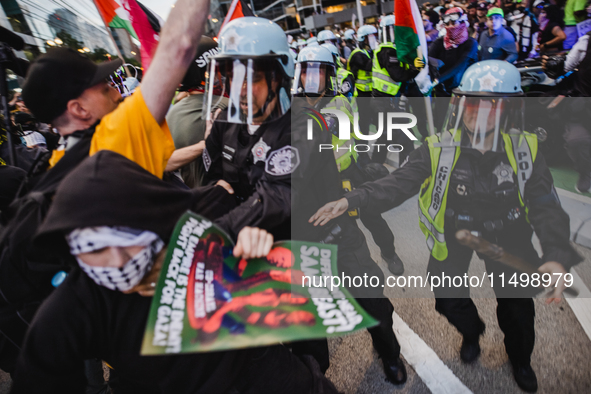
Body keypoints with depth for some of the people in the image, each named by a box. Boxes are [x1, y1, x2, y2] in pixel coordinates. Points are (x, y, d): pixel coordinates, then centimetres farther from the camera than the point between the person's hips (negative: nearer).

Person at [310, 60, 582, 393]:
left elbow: (546, 206, -19)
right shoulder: (439, 149, -20)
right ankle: (472, 332, 42)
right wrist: (351, 200, -39)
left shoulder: (524, 150, -16)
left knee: (517, 303, 4)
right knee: (448, 299, 2)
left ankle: (521, 359, 40)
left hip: (506, 234, 1)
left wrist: (556, 256, -36)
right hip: (453, 231, 0)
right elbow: (397, 185, -25)